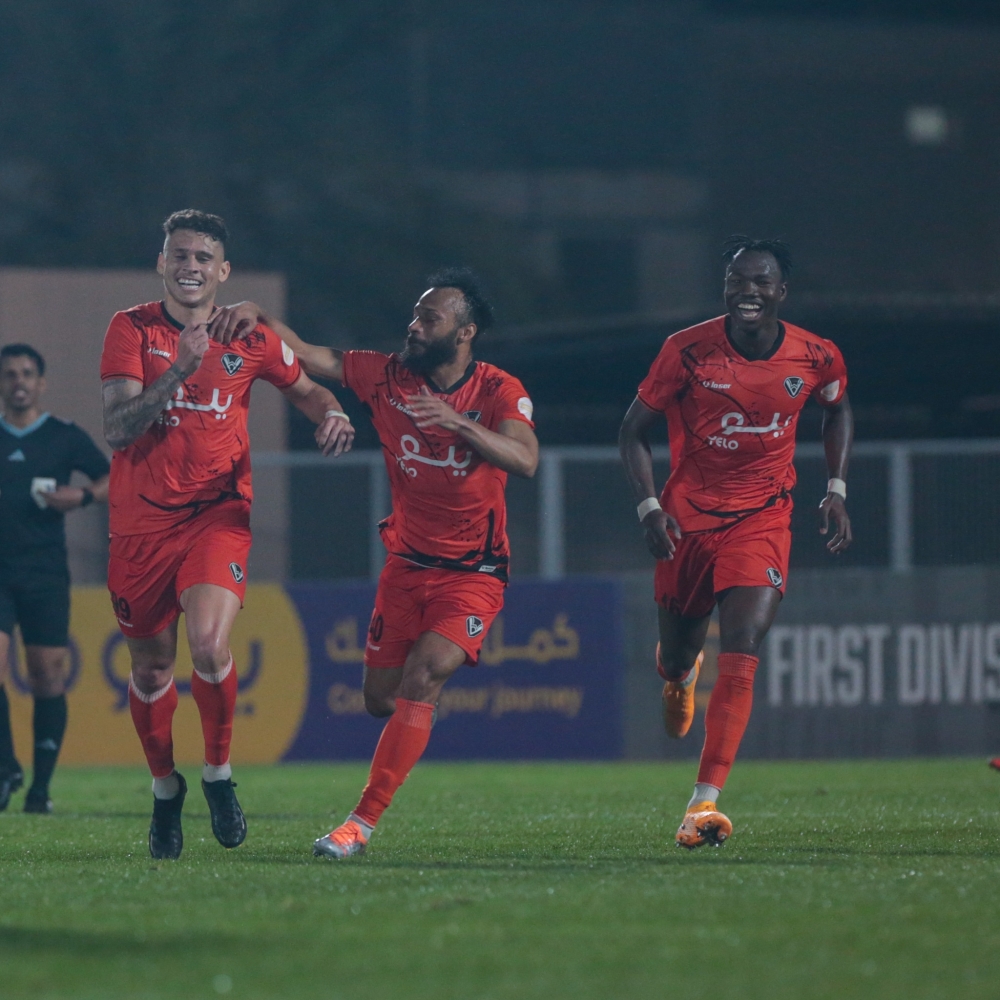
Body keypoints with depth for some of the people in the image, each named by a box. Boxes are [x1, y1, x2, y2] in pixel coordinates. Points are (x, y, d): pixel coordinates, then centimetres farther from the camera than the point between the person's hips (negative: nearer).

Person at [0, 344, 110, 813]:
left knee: (48, 676, -2)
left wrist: (83, 496, -12)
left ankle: (40, 787, 5)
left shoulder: (65, 437, 4)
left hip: (45, 575, -1)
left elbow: (116, 479, 5)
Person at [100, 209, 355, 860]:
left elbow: (307, 390, 21)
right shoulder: (133, 330, -2)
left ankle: (220, 773, 0)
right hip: (142, 522, 1)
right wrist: (177, 371, -24)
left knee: (209, 643, -23)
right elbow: (116, 429, -13)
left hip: (218, 513, -1)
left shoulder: (251, 339, 3)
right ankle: (165, 787, 32)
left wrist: (333, 415, -3)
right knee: (151, 665, 8)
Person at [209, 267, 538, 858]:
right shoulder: (388, 376, -2)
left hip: (474, 574, -4)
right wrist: (258, 316, -17)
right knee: (381, 698, 6)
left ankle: (362, 824, -21)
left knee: (420, 681, -22)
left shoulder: (499, 392, -12)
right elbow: (306, 356, 0)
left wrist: (456, 421, -40)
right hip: (407, 564, 5)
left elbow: (525, 460, -29)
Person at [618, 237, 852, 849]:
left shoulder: (817, 358, -7)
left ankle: (705, 803, -21)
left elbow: (838, 409, 17)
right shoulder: (688, 350, -12)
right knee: (677, 655, 15)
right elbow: (634, 430, -2)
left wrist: (837, 489, 7)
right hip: (688, 517, 1)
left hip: (762, 521, -1)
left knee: (740, 656, -18)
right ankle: (680, 673, 57)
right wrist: (648, 507, -14)